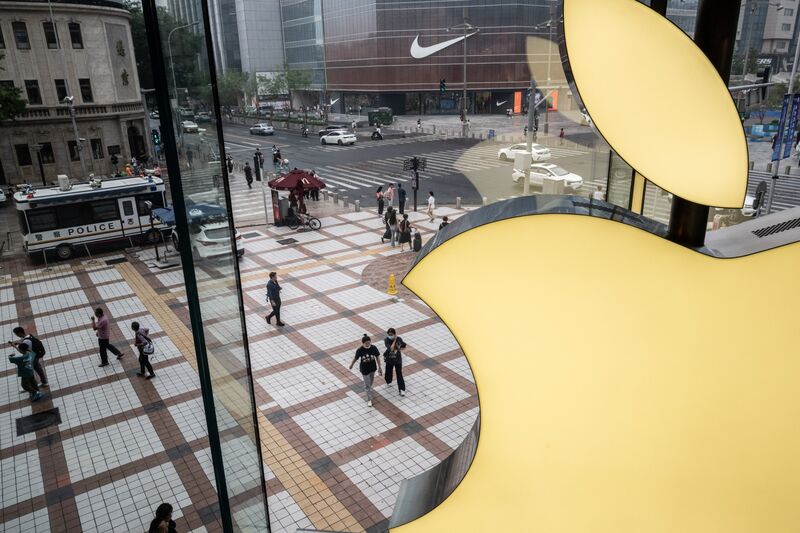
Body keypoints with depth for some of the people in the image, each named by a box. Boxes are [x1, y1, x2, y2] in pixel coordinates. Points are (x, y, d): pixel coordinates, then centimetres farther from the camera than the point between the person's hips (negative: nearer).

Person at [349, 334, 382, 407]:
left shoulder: (374, 348, -21)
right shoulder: (360, 350, -26)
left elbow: (377, 357, -9)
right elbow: (356, 358, -9)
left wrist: (379, 368, -4)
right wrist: (351, 365, 9)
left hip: (373, 368, 3)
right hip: (364, 369, -3)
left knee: (371, 381, 28)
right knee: (367, 385, 7)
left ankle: (368, 388, 60)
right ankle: (369, 400, 24)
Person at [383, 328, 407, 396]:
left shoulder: (399, 339, -17)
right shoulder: (386, 340, -20)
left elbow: (404, 346, -3)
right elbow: (391, 348, -33)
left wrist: (399, 348, -20)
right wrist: (394, 340, -31)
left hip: (398, 359, 0)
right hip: (389, 360, 1)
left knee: (399, 374, 4)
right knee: (388, 372, 21)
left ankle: (402, 389, 13)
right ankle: (388, 381, 53)